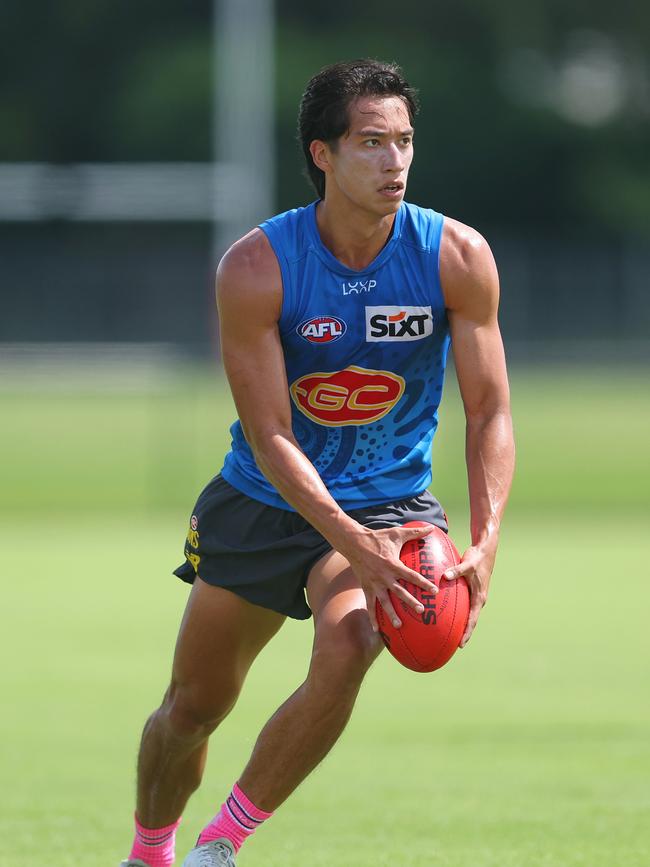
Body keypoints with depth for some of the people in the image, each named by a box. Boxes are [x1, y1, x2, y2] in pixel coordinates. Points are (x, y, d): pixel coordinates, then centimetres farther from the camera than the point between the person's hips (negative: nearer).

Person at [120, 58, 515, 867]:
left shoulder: (458, 257, -14)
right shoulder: (254, 268, -19)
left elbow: (489, 413, -9)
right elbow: (270, 436, -21)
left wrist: (484, 543, -24)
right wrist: (353, 546, -33)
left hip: (390, 505, 0)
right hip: (264, 502, 0)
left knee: (343, 653, -29)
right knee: (190, 707, 9)